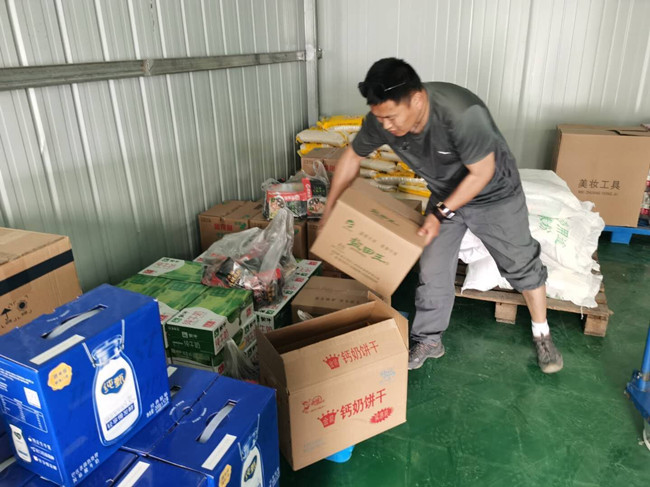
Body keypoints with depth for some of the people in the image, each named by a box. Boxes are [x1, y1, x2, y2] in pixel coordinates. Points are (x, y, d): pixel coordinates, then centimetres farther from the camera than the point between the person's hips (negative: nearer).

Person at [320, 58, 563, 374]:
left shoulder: (461, 114, -40)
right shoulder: (381, 118, -23)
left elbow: (482, 172, -26)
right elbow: (352, 158, -7)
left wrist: (441, 213, -27)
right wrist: (329, 211, -4)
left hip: (493, 192, -4)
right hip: (445, 194, 4)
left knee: (521, 263, 8)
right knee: (432, 270, 4)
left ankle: (542, 334, 31)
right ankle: (428, 341, 22)